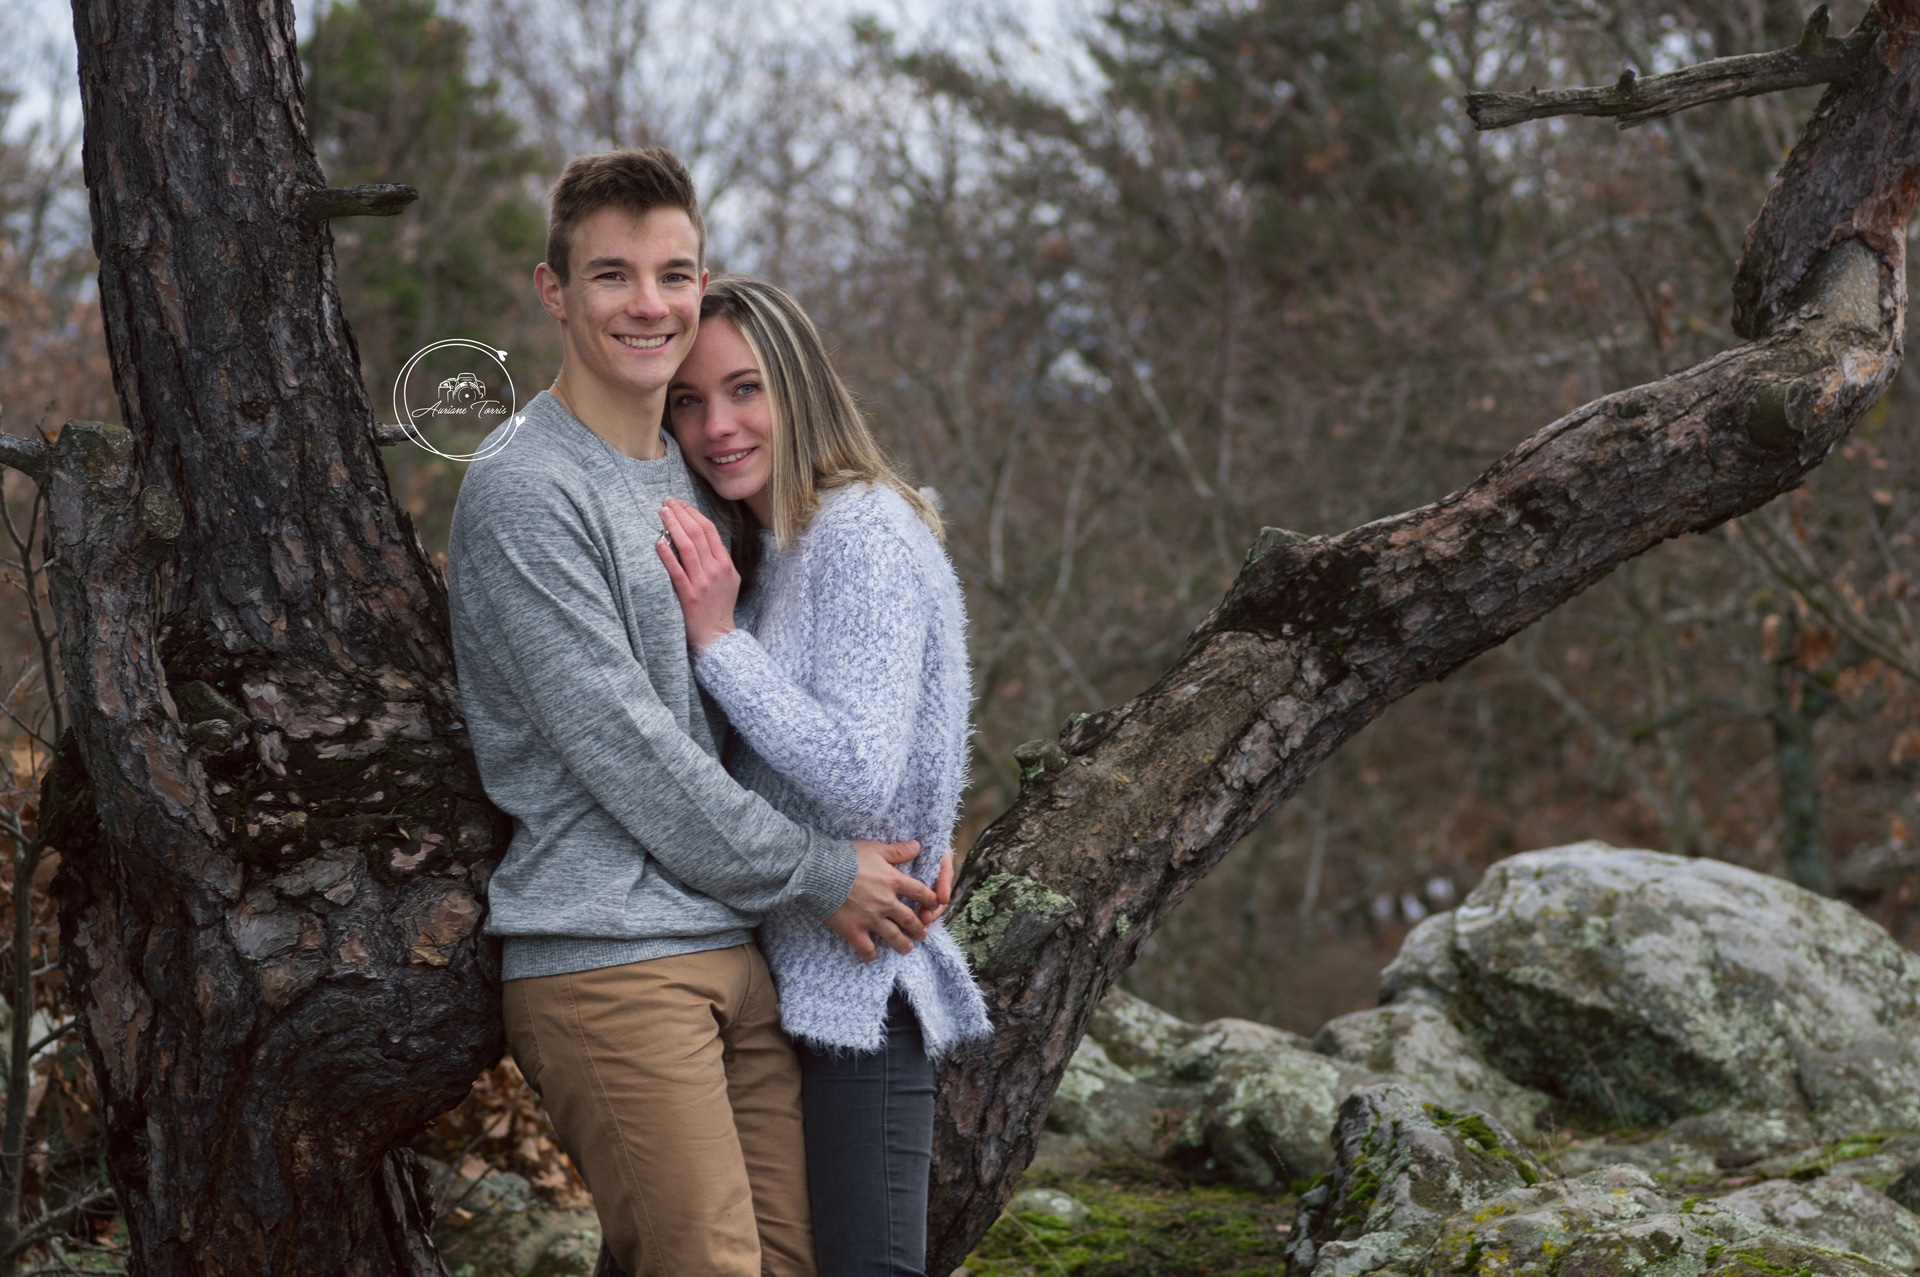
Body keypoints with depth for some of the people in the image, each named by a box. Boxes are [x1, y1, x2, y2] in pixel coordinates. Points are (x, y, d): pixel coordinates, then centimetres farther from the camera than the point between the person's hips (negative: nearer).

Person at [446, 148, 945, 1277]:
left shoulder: (696, 479, 18)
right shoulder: (523, 491, -9)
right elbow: (619, 742, -14)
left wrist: (904, 840, 8)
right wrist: (816, 872, -7)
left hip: (740, 948, 8)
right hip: (605, 956, -8)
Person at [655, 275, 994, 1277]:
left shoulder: (863, 538, -13)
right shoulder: (769, 551, 16)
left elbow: (862, 779, -23)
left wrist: (718, 638, -18)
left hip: (859, 986, -9)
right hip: (791, 979, 9)